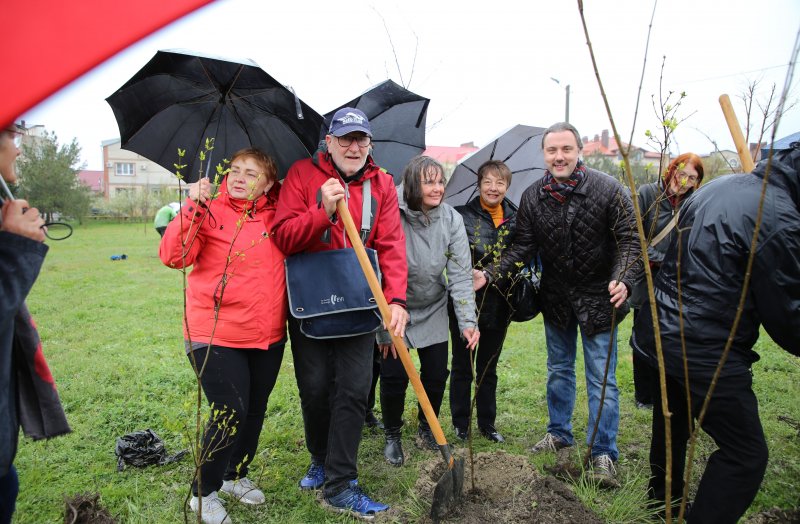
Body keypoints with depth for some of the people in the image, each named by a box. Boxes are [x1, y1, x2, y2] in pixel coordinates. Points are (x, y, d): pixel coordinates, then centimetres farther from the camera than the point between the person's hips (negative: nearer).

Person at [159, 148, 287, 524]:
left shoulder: (275, 216, 6)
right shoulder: (210, 213, -6)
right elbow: (173, 256, -17)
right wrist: (192, 207, -25)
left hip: (269, 337, 5)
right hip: (216, 337, -5)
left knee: (255, 411, 16)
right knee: (230, 414, -4)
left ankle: (236, 475, 41)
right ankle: (204, 493, 20)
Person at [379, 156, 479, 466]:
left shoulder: (451, 219, -12)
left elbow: (460, 273, -14)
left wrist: (467, 321, -22)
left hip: (433, 310, 3)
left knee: (437, 373, 4)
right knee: (394, 376, -3)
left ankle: (426, 429, 30)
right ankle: (392, 435, 22)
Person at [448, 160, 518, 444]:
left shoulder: (515, 219, 4)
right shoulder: (462, 215, -7)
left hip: (498, 303, 3)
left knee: (488, 367, 16)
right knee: (462, 366, 10)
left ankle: (487, 423, 31)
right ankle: (460, 423, 25)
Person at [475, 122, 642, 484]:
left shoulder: (608, 190, -16)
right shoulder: (532, 197, -6)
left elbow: (629, 241, -15)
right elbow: (523, 246, -5)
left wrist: (623, 280, -31)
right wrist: (491, 274, -19)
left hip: (598, 297, -3)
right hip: (555, 297, 4)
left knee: (602, 378, 3)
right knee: (558, 370, 18)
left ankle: (603, 452, 18)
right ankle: (559, 433, 37)